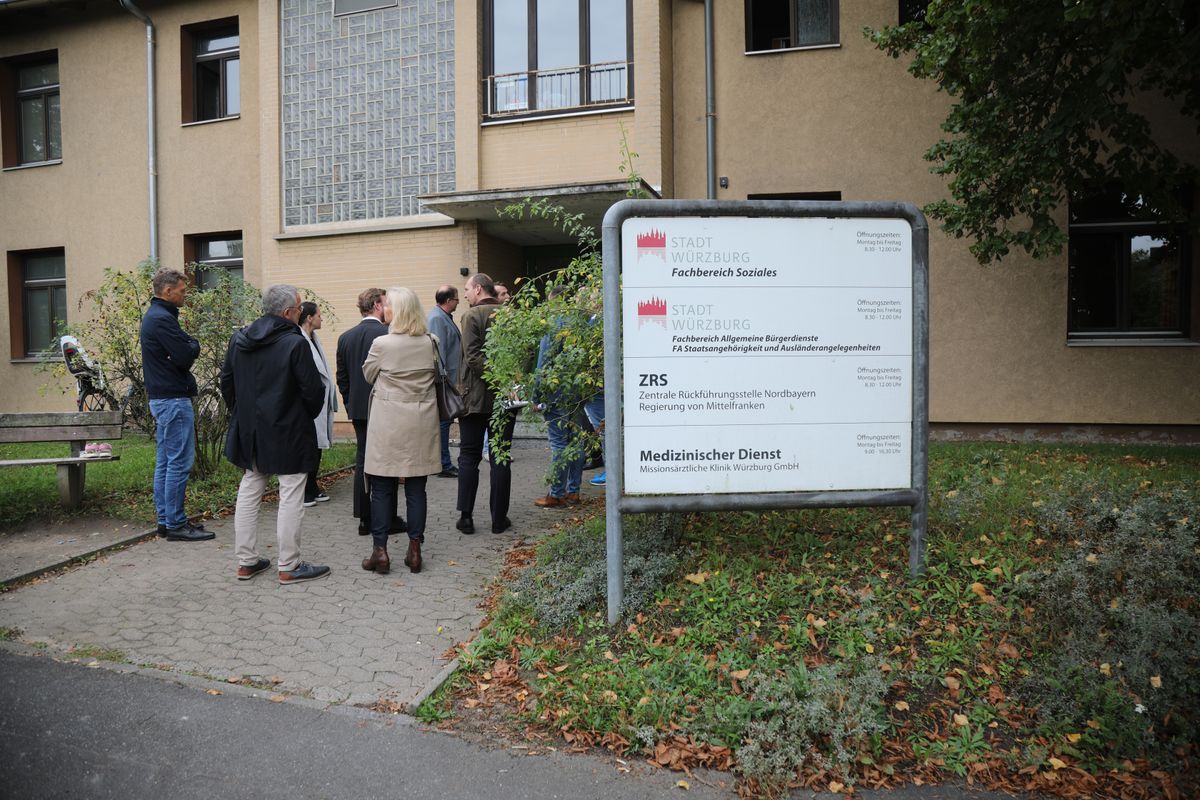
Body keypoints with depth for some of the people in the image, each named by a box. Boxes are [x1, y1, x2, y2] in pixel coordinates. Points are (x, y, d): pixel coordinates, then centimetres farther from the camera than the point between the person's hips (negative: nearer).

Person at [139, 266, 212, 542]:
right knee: (179, 462, -6)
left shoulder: (154, 316, 17)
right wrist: (194, 344, -2)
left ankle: (165, 520, 19)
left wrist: (188, 346, -1)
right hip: (174, 399, -11)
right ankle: (175, 524, -2)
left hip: (160, 398, 11)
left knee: (165, 462, 13)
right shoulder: (162, 319, -15)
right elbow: (186, 356, -21)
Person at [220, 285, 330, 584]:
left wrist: (241, 414, 20)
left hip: (249, 432, 7)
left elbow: (226, 382, 11)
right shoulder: (295, 343, -17)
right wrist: (309, 414, 4)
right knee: (290, 498, 1)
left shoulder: (239, 340, 5)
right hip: (288, 434, -7)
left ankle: (246, 562, 23)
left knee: (248, 494, 16)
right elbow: (313, 389, -15)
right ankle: (289, 567, 7)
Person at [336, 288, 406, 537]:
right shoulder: (389, 335, -13)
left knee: (362, 461, 10)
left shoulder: (345, 337, 6)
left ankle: (365, 519, 13)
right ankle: (388, 519, 10)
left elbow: (341, 377, 10)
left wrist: (351, 405, 17)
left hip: (358, 410, 6)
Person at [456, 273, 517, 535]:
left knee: (469, 457, 7)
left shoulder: (472, 316, -9)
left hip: (475, 397, -4)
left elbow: (474, 358, -18)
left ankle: (466, 517, 9)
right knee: (500, 459, 7)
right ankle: (499, 519, 11)